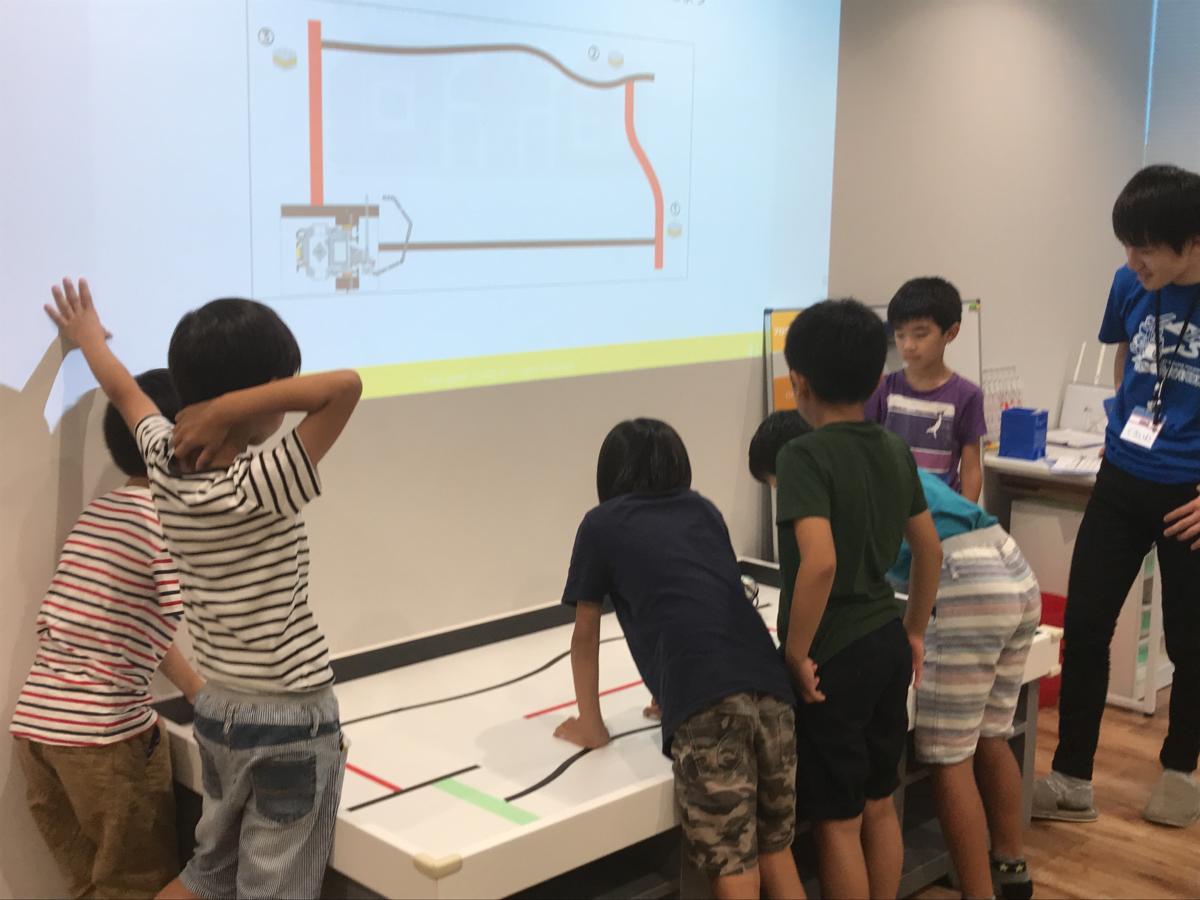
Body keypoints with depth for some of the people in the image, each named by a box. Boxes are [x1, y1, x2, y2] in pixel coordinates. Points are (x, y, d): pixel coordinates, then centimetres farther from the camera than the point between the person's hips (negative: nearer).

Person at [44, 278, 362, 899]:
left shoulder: (165, 466, -4)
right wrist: (228, 409, -27)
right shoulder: (262, 487, -23)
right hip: (292, 717, -7)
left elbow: (125, 393, 17)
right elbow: (344, 386, -32)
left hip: (218, 710, 7)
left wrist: (88, 337, 35)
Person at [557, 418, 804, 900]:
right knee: (776, 854, 19)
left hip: (707, 707, -5)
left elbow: (585, 635, 21)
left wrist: (590, 724, 34)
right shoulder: (704, 510, 28)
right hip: (769, 690, 5)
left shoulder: (601, 525, 15)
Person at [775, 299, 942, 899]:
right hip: (887, 644, 7)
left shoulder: (805, 455, -18)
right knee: (879, 806, 19)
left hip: (835, 655, -7)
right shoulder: (895, 450, 5)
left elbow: (820, 562, -30)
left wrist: (797, 652, -19)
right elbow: (930, 548, 13)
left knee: (837, 822, 6)